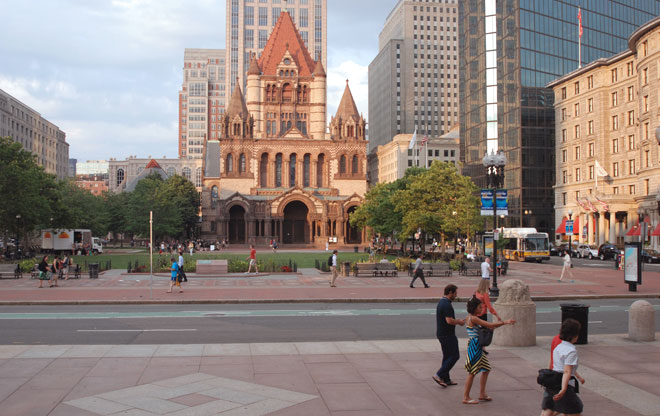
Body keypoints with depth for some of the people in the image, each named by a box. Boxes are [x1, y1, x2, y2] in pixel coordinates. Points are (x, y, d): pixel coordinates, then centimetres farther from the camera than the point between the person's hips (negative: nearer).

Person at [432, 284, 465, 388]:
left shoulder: (441, 302, 13)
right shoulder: (447, 304, -21)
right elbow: (449, 321, -27)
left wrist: (457, 320, 14)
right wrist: (459, 322, -10)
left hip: (441, 334, 10)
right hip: (447, 335, -10)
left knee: (447, 356, 15)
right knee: (454, 356, -3)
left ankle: (446, 379, 18)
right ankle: (439, 375, -7)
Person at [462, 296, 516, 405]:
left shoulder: (472, 318, 12)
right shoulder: (473, 318, -17)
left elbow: (488, 327, 11)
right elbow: (489, 325, -21)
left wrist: (503, 323, 3)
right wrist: (505, 322, -15)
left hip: (478, 347, 10)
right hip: (474, 347, -10)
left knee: (486, 369, 15)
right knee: (472, 372, -2)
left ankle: (482, 394, 24)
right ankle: (466, 397, 6)